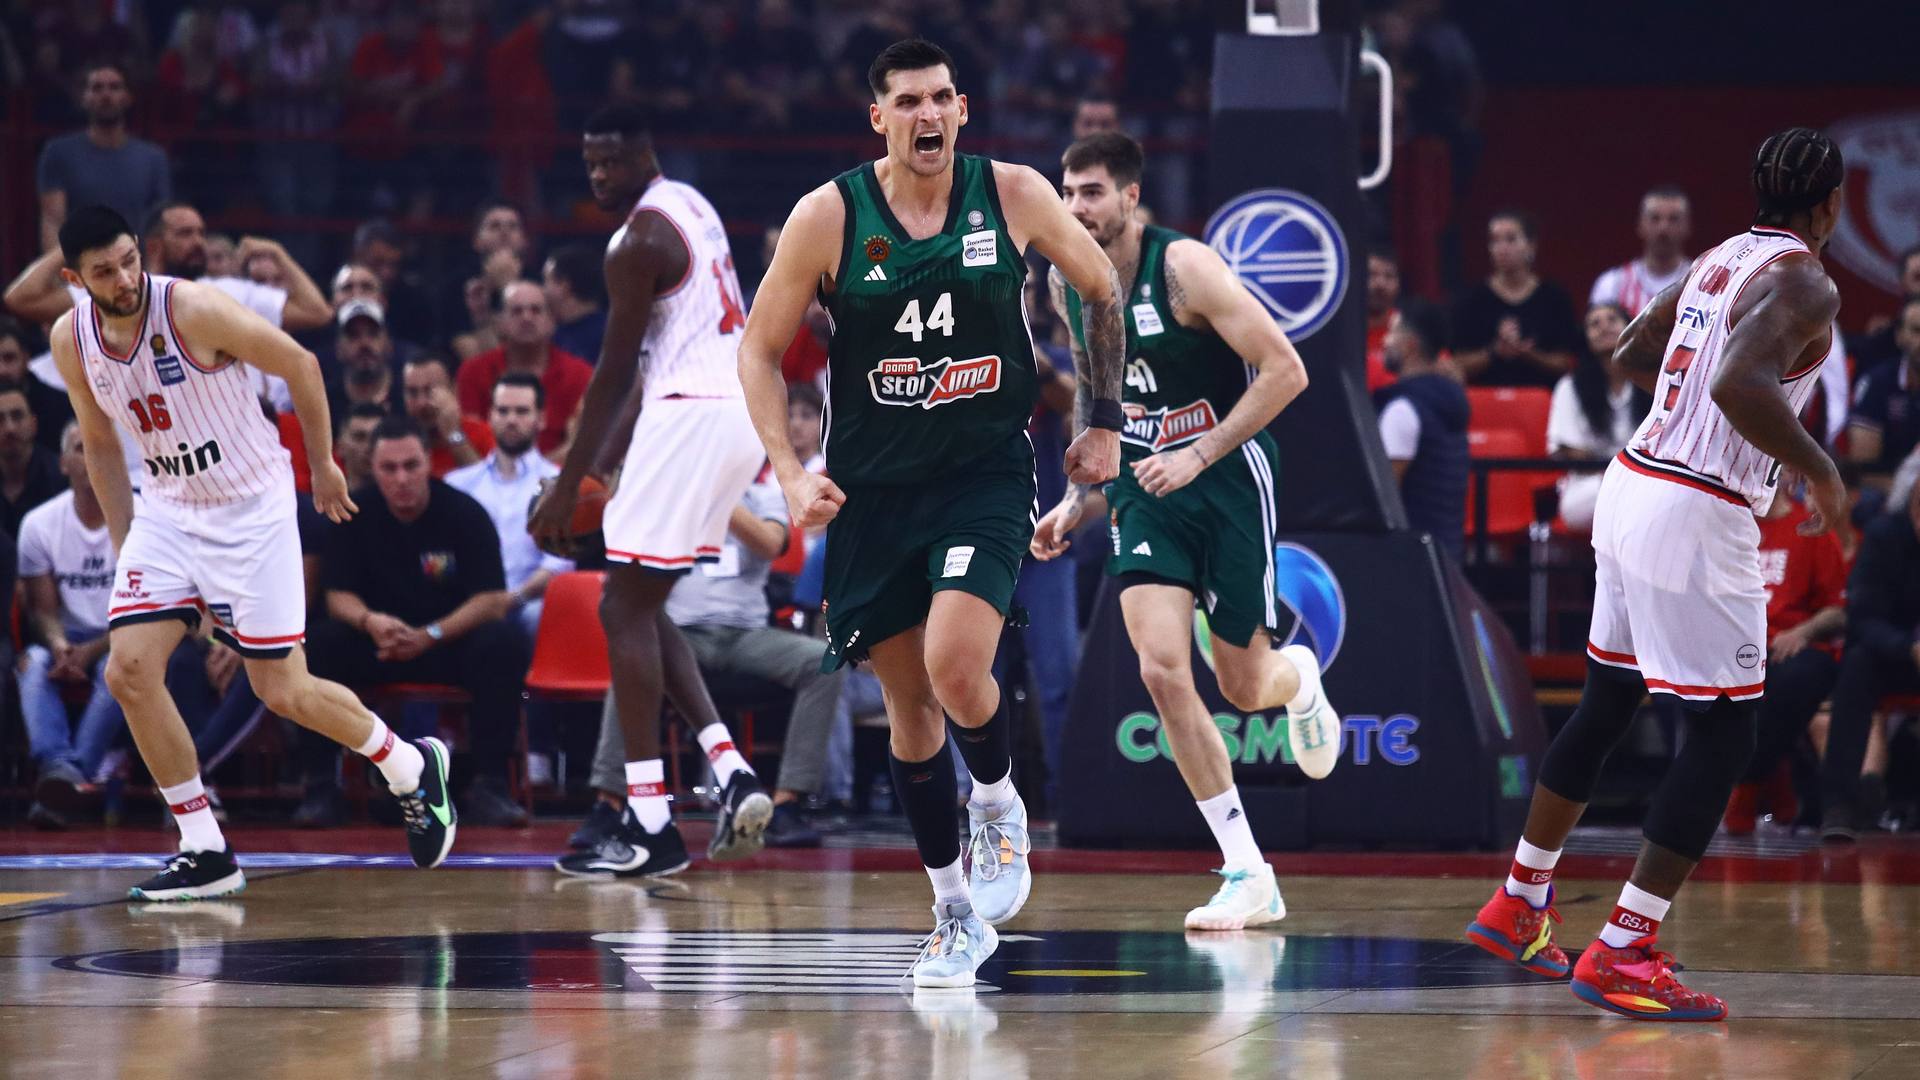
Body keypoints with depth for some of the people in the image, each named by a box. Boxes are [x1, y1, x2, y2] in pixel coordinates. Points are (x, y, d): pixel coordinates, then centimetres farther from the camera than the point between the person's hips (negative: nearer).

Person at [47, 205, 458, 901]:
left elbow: (299, 365, -9)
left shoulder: (193, 310, -22)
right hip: (166, 510, 5)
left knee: (284, 691, -4)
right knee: (128, 672, -12)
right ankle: (205, 854, -2)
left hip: (251, 505, -5)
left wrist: (323, 467, 0)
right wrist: (122, 543, 12)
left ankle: (412, 769, 24)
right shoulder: (70, 341, -4)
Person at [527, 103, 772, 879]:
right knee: (640, 605, 16)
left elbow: (615, 374, -13)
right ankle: (730, 771, 4)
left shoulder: (640, 240, -13)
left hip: (690, 411, -10)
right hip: (741, 403, 10)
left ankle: (650, 825, -10)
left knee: (626, 610, -6)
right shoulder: (691, 205, 17)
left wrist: (565, 489, -9)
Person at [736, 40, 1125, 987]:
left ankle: (998, 803, 10)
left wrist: (1104, 422, 9)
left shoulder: (1014, 195, -7)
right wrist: (789, 471, -10)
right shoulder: (828, 216, -8)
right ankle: (955, 913, 21)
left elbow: (1101, 288, 10)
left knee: (957, 666, -23)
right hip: (872, 487, 1)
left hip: (986, 473, -1)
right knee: (908, 704, 6)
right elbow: (759, 348, 1)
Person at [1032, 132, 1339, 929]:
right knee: (1162, 670, -14)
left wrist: (1198, 457, -21)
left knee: (1244, 686, 3)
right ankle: (1248, 876, -7)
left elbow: (1285, 371, -18)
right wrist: (1079, 497, 11)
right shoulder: (1066, 283, 2)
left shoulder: (1184, 267, -18)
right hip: (1143, 486, 4)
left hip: (1226, 475, -4)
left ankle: (1299, 679, 45)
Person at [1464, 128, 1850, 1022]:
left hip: (1634, 482, 9)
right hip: (1698, 517, -9)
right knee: (1721, 738, -4)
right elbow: (1740, 385, -30)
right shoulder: (1805, 285, -14)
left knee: (1606, 705, 21)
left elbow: (1633, 352, 24)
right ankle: (1622, 955, -8)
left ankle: (1519, 904, 31)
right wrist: (1820, 471, -18)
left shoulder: (1720, 260, 12)